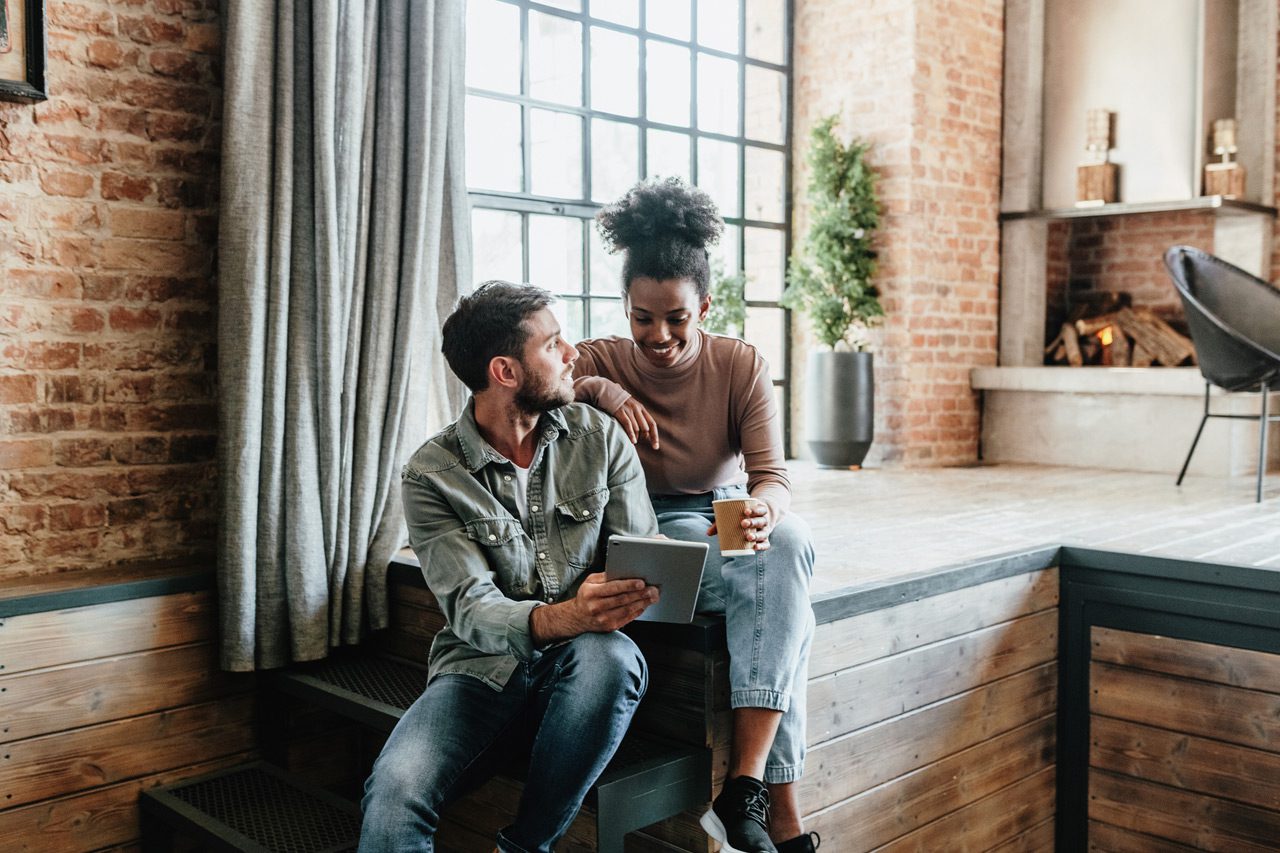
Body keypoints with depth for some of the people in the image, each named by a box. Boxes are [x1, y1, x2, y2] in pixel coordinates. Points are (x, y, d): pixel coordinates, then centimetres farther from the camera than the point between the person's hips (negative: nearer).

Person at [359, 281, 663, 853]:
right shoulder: (432, 474, -5)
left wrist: (623, 596, -26)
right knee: (394, 790, -33)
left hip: (579, 673, 3)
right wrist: (559, 619, -35)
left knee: (610, 656, -35)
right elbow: (470, 609, -14)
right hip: (482, 670, -2)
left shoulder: (600, 438, 3)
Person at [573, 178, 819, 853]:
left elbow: (772, 476, -11)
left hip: (731, 523, 3)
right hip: (650, 534, -3)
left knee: (791, 543, -34)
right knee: (782, 597, -30)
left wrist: (763, 511, -34)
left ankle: (745, 785, -36)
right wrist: (598, 389, -32)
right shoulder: (603, 361, -5)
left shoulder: (740, 365, -3)